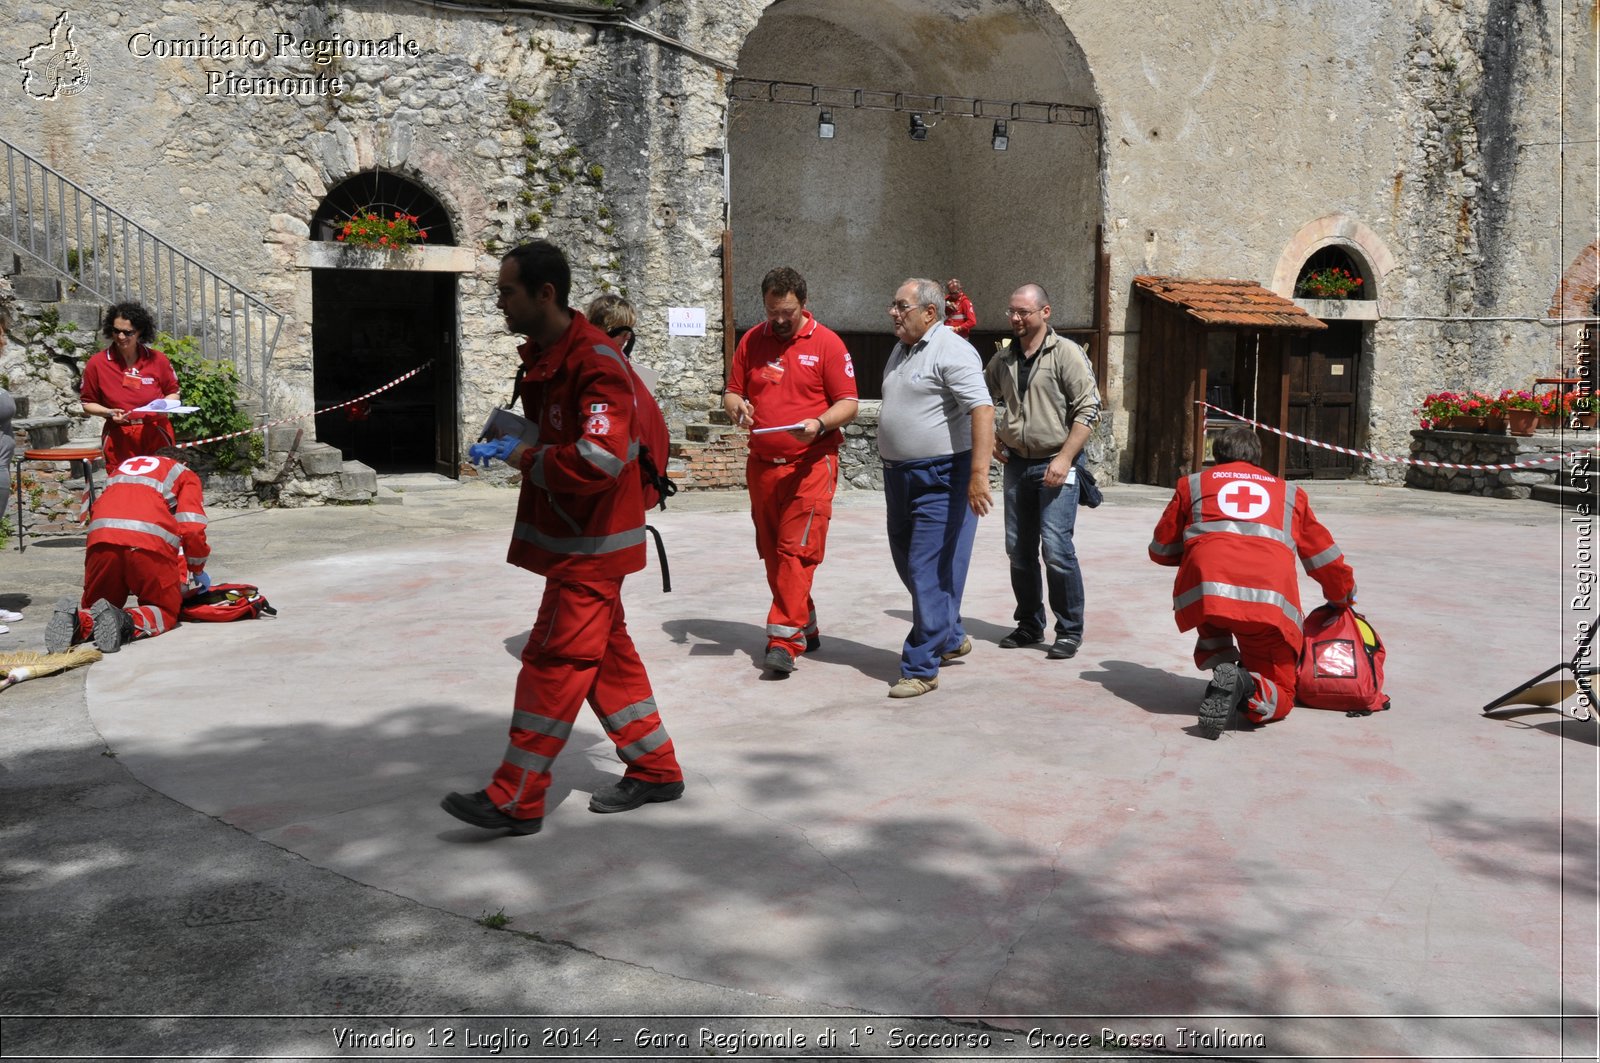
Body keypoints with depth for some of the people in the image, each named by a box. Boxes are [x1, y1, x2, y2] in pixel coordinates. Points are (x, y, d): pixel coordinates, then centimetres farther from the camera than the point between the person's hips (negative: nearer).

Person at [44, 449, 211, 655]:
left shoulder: (124, 466, 38)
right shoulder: (185, 474, 25)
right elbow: (192, 530, 10)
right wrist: (197, 572, 27)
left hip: (101, 538, 4)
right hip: (151, 541, -4)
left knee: (91, 608, 22)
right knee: (165, 612, 13)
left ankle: (78, 622, -14)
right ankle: (124, 622, -19)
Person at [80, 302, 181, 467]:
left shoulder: (157, 360, 3)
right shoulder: (97, 364, 2)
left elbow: (172, 393, 14)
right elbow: (88, 403, 8)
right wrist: (109, 413, -10)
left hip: (156, 435, 1)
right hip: (119, 439, 0)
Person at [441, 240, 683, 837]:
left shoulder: (595, 362, -21)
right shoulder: (543, 357, 10)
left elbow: (600, 458, -32)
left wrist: (525, 459, -21)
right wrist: (508, 445, 5)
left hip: (590, 542, -10)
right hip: (572, 535, 10)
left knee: (554, 662, -5)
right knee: (606, 654, 15)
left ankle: (516, 799, 2)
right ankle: (655, 769, 26)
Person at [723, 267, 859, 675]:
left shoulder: (827, 343, -3)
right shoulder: (751, 341, 9)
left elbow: (848, 404, -4)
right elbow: (731, 392, 15)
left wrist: (820, 423, -23)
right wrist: (735, 404, -9)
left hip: (810, 464, -5)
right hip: (762, 464, 5)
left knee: (796, 552, -10)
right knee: (772, 553, 10)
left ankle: (785, 640, -8)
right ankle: (806, 628, 24)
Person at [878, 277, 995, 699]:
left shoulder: (951, 351, -14)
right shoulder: (901, 351, 15)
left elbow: (982, 410, -23)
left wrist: (979, 474, -30)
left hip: (941, 478, -10)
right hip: (900, 475, 10)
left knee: (930, 572, -8)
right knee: (908, 564, 17)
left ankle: (922, 667, -2)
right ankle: (951, 638, 36)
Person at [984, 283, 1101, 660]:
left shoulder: (1066, 353, -8)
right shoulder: (1003, 359, 11)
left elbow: (1088, 409, -12)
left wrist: (1064, 458, -18)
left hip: (1056, 464, -6)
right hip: (1017, 463, 6)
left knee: (1056, 548, -11)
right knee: (1019, 550, 10)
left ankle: (1070, 631, 1)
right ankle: (1029, 625, 24)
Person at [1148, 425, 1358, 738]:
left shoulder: (1193, 483, 26)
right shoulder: (1290, 493, 31)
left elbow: (1161, 550, 31)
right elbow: (1325, 557, 34)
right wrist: (1345, 598, 52)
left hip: (1204, 592, 0)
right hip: (1271, 602, 0)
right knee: (1278, 698, 15)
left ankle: (1222, 668, 9)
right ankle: (1246, 686, -19)